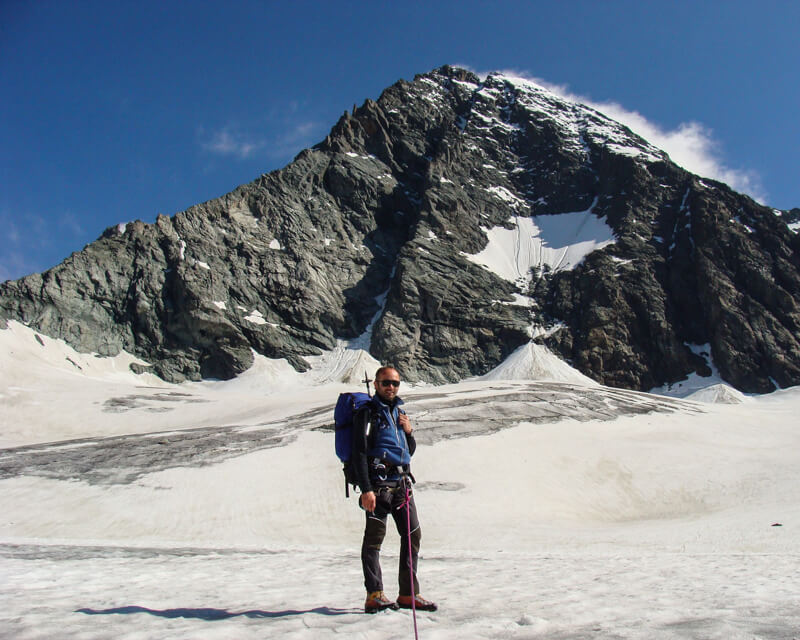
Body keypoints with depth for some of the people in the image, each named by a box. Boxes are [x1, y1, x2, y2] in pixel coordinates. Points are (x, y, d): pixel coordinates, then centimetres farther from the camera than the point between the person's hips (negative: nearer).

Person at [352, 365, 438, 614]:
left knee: (413, 536, 7)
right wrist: (366, 490, -18)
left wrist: (409, 432, 4)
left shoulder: (399, 412, 20)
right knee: (375, 537, -5)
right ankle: (374, 595, 1)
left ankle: (408, 594, 16)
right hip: (378, 483, -7)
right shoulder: (368, 412, -2)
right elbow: (360, 453, -10)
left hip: (402, 483, 8)